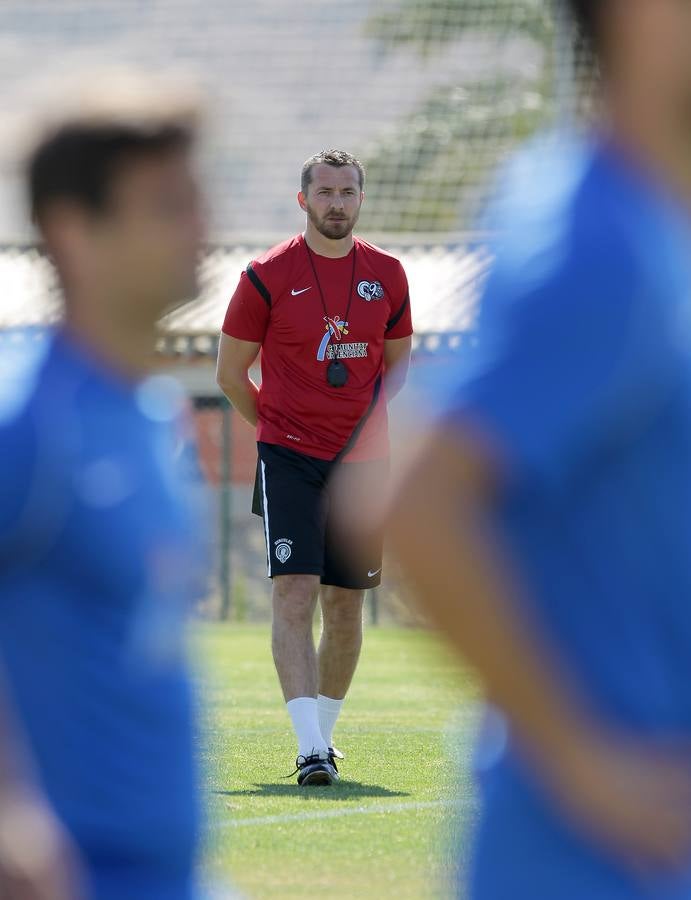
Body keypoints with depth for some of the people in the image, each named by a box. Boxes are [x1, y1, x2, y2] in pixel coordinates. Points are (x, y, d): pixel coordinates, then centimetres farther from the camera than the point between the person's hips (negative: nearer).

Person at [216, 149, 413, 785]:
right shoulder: (268, 276, -4)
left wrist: (371, 427, 5)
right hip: (290, 458, -3)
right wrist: (279, 428, 7)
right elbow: (230, 371, 5)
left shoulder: (388, 275, 6)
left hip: (363, 462, 3)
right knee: (295, 595, -15)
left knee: (346, 606, 8)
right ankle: (311, 748, -21)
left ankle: (323, 729, 25)